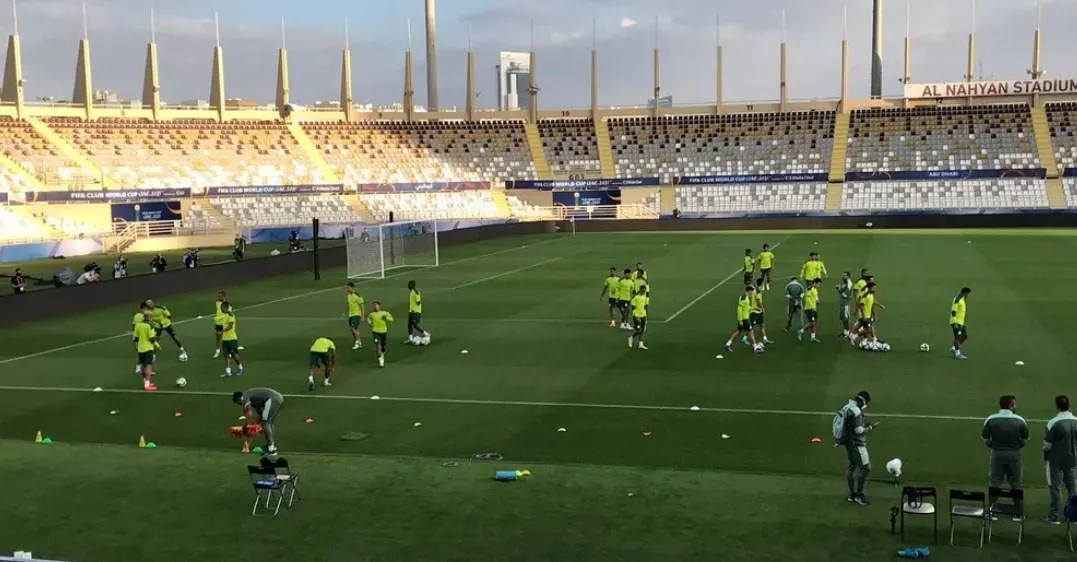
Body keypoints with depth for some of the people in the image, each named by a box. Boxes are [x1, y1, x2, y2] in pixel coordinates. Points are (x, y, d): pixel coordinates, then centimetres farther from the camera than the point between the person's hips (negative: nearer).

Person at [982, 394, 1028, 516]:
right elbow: (1025, 440, 1)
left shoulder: (991, 419, -7)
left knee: (995, 484, 8)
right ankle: (1018, 511, 16)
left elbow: (985, 439, -1)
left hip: (997, 454, 0)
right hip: (1014, 455, 0)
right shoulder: (1019, 420, -7)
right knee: (1016, 485, 11)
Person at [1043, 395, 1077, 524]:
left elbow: (1047, 444, -12)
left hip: (1056, 460, -4)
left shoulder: (1053, 423, -18)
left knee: (1056, 488, 4)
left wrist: (1046, 451, 8)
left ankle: (1055, 516, 8)